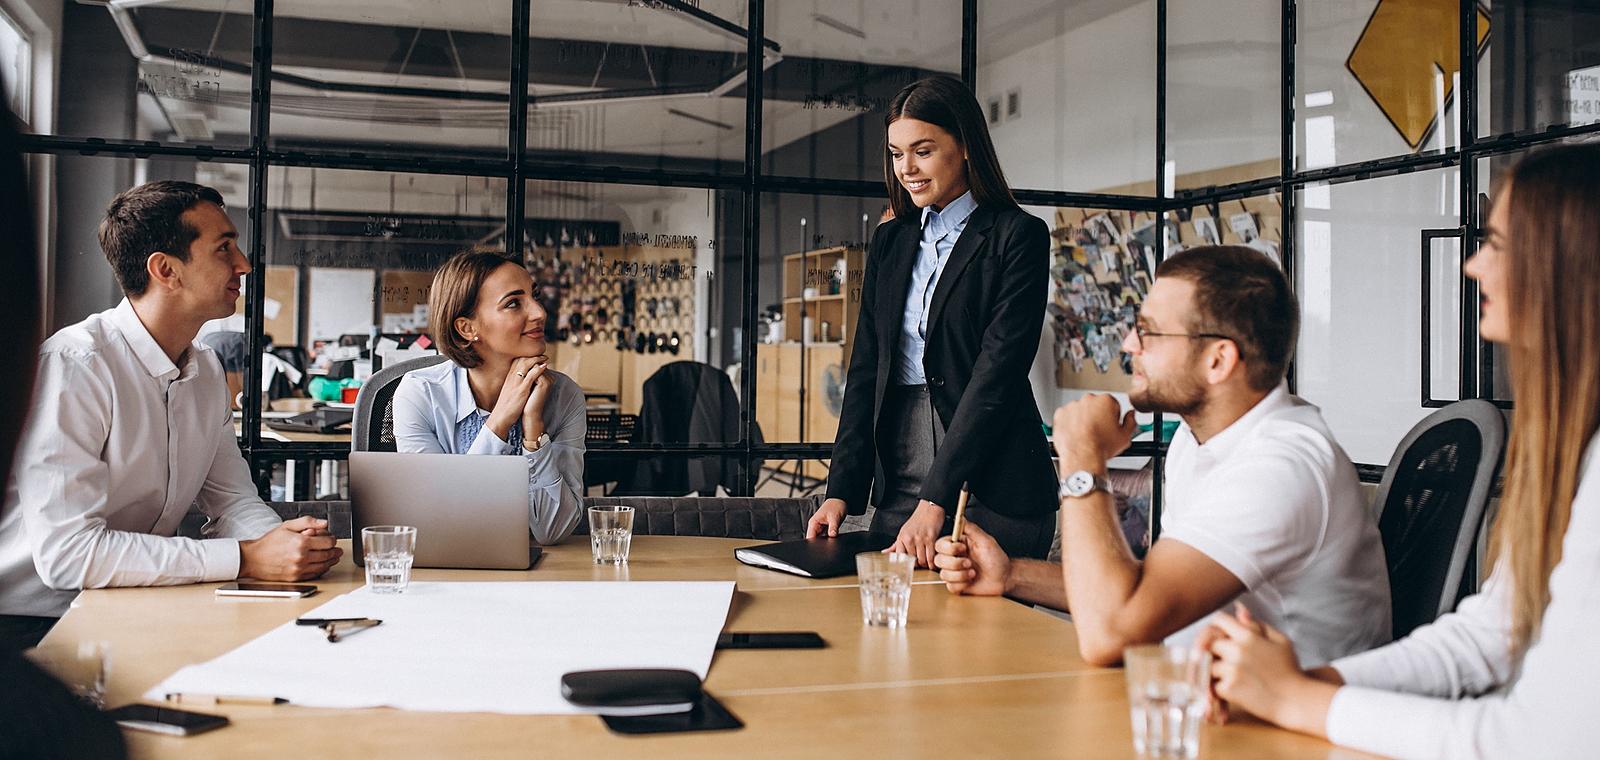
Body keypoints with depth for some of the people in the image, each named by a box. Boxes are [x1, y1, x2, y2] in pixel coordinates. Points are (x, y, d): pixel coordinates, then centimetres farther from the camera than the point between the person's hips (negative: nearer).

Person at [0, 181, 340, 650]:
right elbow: (67, 552, -26)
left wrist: (281, 538, -15)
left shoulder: (206, 370, 9)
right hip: (39, 624, -7)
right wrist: (247, 559, -27)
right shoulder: (71, 367, -19)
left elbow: (233, 501, 10)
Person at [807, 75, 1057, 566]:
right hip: (898, 483, 5)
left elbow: (998, 372, -12)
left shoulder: (1017, 236, -4)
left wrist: (936, 500, -19)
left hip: (989, 487, -5)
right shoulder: (890, 240, 15)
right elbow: (866, 368, 11)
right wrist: (841, 490, 0)